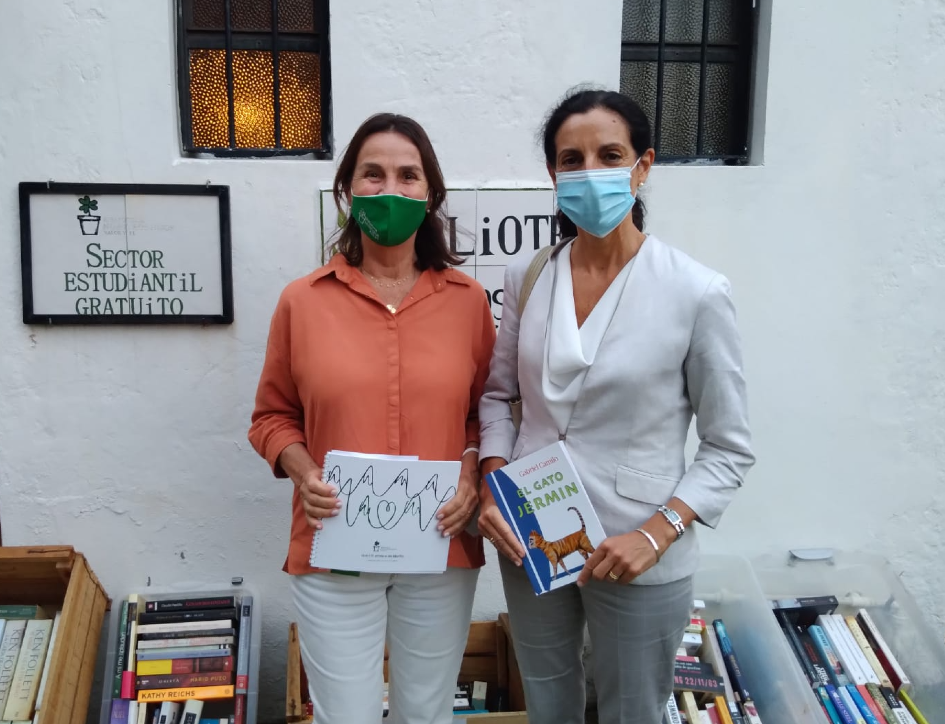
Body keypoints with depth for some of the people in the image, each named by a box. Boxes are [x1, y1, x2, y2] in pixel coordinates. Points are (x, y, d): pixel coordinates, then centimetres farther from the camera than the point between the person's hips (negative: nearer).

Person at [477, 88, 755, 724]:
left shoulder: (697, 294, -16)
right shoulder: (528, 277, -3)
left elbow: (730, 449, -8)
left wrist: (656, 533, -19)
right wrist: (494, 483, -6)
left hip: (638, 561, -3)